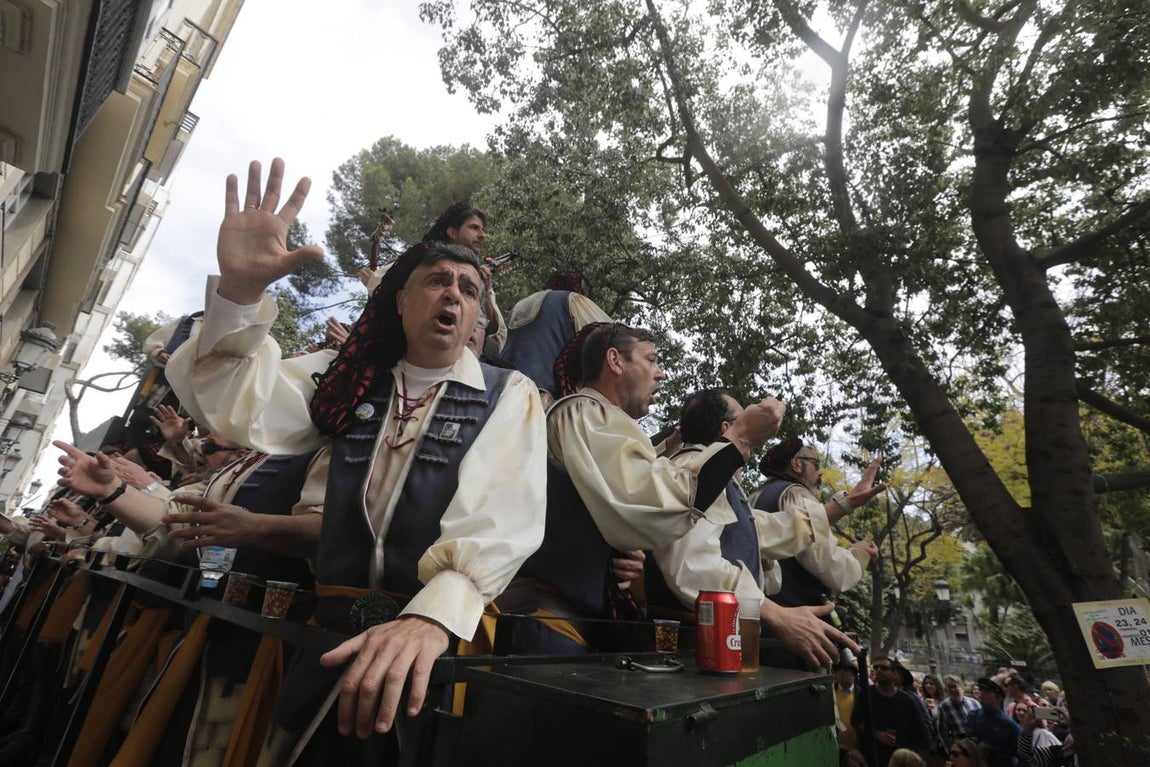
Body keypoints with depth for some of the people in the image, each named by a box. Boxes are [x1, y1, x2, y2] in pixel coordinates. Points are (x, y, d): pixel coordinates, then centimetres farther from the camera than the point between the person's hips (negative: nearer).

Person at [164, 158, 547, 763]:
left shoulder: (509, 396, -3)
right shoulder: (350, 380, 9)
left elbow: (504, 515, -18)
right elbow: (241, 410, -6)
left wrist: (434, 615, -34)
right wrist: (240, 291, -21)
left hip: (444, 636, -2)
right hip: (335, 633, 3)